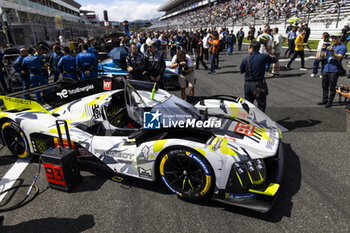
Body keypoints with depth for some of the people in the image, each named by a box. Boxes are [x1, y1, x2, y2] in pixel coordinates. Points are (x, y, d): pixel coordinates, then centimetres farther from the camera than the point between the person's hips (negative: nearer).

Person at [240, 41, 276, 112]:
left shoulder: (245, 59, -5)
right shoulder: (264, 57, -7)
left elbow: (241, 71, 8)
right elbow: (274, 59, 12)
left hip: (248, 84, 2)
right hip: (259, 84, -2)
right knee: (261, 105, 9)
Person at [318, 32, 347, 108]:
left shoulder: (342, 47, 1)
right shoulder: (330, 46, 19)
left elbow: (338, 58, -12)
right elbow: (323, 57, 10)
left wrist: (332, 51, -24)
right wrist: (323, 51, -9)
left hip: (334, 71, -6)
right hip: (326, 69, 6)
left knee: (332, 87, -2)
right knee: (324, 86, 11)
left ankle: (330, 102, 6)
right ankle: (324, 100, 21)